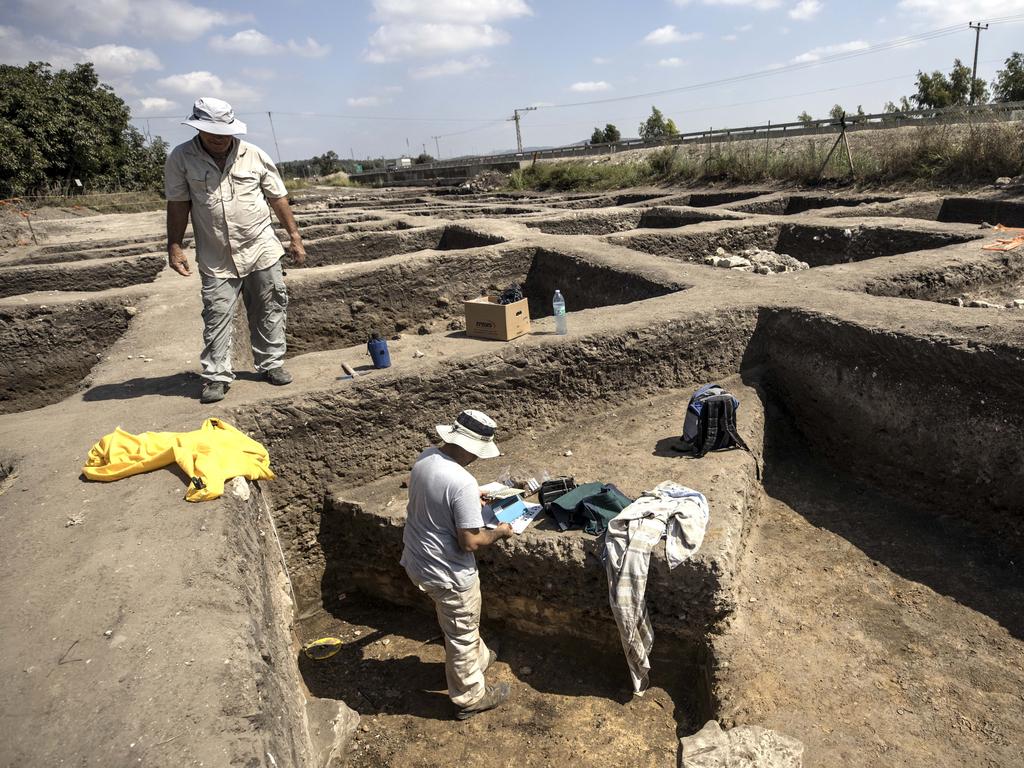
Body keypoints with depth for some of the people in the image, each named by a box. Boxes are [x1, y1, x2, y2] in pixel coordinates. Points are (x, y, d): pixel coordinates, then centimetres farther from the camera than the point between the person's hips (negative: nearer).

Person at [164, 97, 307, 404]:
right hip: (216, 259, -1)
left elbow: (278, 198, 4)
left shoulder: (255, 156, -1)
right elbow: (178, 205, -1)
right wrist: (174, 247, -5)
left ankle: (271, 364, 21)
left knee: (270, 309, 7)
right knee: (216, 316, -1)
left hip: (261, 249, 1)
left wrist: (295, 236, 3)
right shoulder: (181, 158, -4)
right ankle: (216, 376, 8)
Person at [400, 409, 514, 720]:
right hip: (448, 574, -8)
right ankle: (470, 698, 37)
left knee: (461, 624, 32)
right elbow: (470, 542, -26)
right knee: (462, 635, 16)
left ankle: (477, 657, 56)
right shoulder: (463, 483, -32)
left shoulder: (425, 457, -6)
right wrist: (499, 532, -8)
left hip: (417, 561, 8)